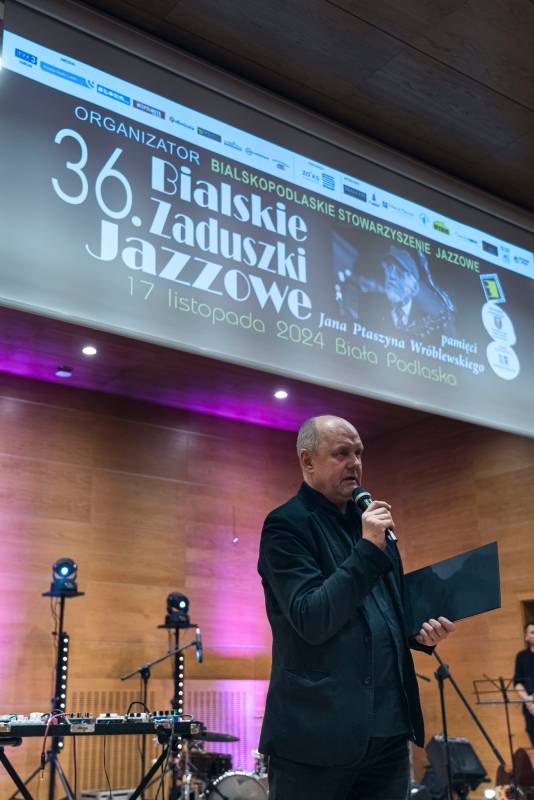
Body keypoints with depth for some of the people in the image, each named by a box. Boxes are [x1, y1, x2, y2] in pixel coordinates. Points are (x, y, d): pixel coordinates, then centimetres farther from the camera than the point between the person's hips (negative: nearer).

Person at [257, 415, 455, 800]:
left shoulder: (369, 521, 14)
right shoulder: (286, 524, -9)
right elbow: (311, 620, -19)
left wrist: (421, 631, 2)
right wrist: (368, 548, -22)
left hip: (388, 727, 7)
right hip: (319, 731, -7)